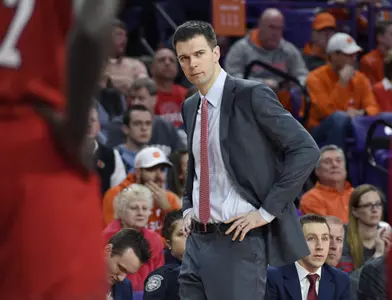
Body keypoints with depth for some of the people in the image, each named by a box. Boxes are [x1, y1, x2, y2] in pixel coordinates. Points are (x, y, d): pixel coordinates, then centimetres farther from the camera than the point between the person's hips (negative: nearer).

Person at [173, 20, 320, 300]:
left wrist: (267, 211, -15)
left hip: (238, 240, -7)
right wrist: (188, 207, 15)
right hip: (198, 239, 7)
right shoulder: (190, 107, 14)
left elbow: (306, 150, -14)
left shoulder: (251, 95, -9)